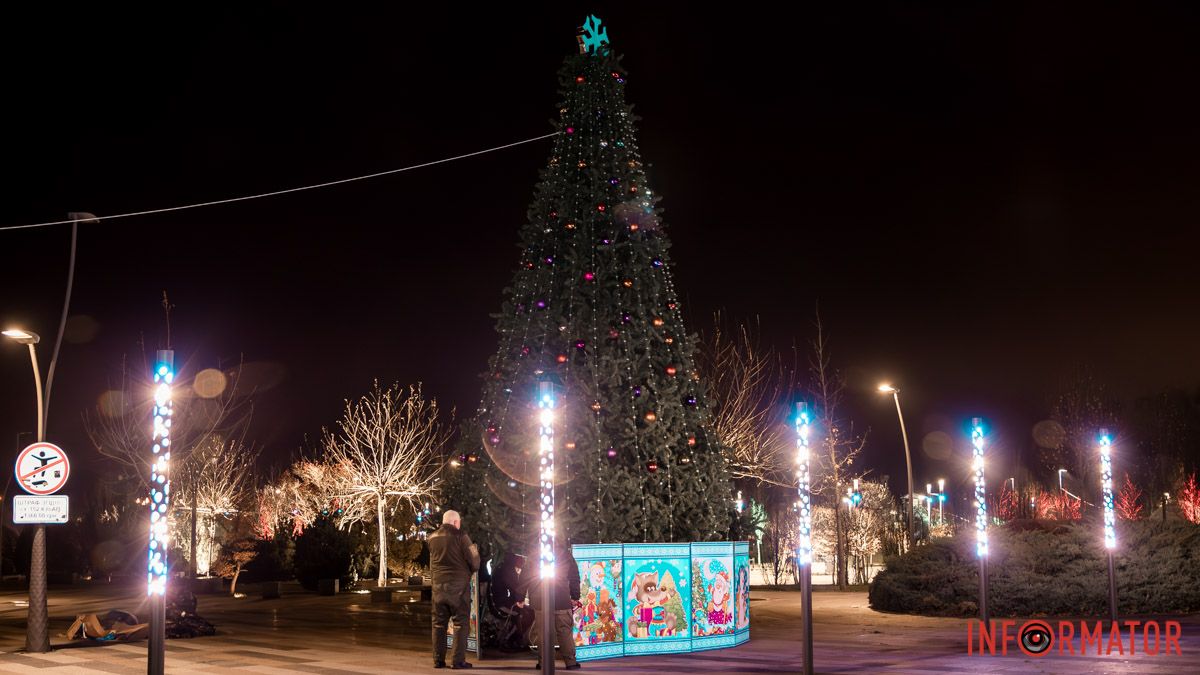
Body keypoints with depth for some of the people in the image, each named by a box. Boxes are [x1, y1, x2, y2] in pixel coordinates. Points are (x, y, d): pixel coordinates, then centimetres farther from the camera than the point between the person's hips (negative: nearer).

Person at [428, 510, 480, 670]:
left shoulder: (432, 538, 7)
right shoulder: (460, 536, -9)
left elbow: (431, 562, 15)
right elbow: (473, 559, -8)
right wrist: (472, 570, 11)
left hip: (438, 583, 5)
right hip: (458, 584, -4)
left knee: (439, 623, 11)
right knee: (461, 622, 1)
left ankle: (438, 660, 10)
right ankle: (458, 660, -3)